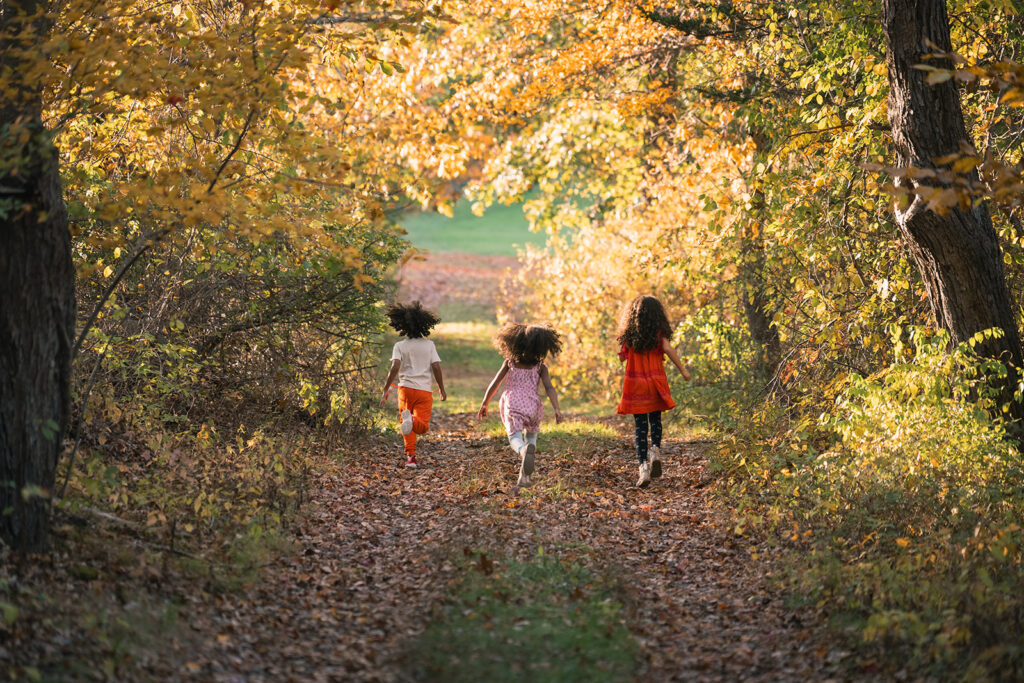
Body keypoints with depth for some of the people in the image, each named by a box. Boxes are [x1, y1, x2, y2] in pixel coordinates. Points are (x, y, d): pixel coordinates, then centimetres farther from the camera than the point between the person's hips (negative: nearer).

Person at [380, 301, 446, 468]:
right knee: (423, 427, -2)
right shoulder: (429, 345, 5)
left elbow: (395, 367, -10)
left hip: (406, 388, 0)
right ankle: (412, 420, -36)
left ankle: (411, 456, 1)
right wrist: (442, 390, 9)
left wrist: (386, 390, -6)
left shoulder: (400, 345, 1)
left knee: (405, 426, 14)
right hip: (424, 389, 0)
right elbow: (436, 367, 0)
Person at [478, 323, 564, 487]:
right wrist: (557, 409, -13)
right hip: (531, 404, 0)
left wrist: (484, 404, 17)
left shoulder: (510, 362, 10)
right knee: (531, 433, 23)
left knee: (515, 438, -9)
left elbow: (494, 384, 9)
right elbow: (549, 388, -7)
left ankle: (524, 450, -51)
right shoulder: (540, 366, 5)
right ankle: (524, 475, 4)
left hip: (511, 402, 0)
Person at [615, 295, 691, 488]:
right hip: (655, 384, 0)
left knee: (640, 425, 3)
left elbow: (622, 357, 7)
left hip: (635, 385, 0)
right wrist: (683, 370, -11)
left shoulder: (629, 335, 1)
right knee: (655, 419, 19)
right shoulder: (658, 333, -2)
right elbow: (668, 349, -16)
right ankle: (655, 450, -8)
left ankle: (643, 466, -9)